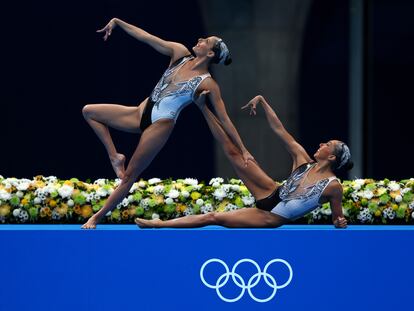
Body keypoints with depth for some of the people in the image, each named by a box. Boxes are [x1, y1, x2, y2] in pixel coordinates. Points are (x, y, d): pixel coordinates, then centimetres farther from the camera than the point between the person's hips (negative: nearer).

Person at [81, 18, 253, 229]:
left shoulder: (207, 84, -13)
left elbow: (224, 119, -9)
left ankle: (97, 217, 8)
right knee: (89, 111, 1)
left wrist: (243, 150, -9)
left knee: (129, 176, -2)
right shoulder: (180, 53, 2)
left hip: (160, 125, -6)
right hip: (142, 113, 7)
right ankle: (115, 157, 3)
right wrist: (117, 22, 0)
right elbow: (146, 37, 3)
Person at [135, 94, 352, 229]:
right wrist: (261, 101, -5)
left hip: (272, 218, -5)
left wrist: (340, 223, -31)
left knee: (215, 218, -7)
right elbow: (279, 130, -3)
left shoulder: (333, 186, -18)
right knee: (233, 151, -5)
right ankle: (203, 107, 2)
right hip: (272, 195, 5)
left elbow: (338, 218, -6)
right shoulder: (304, 160, -4)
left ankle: (161, 224, 3)